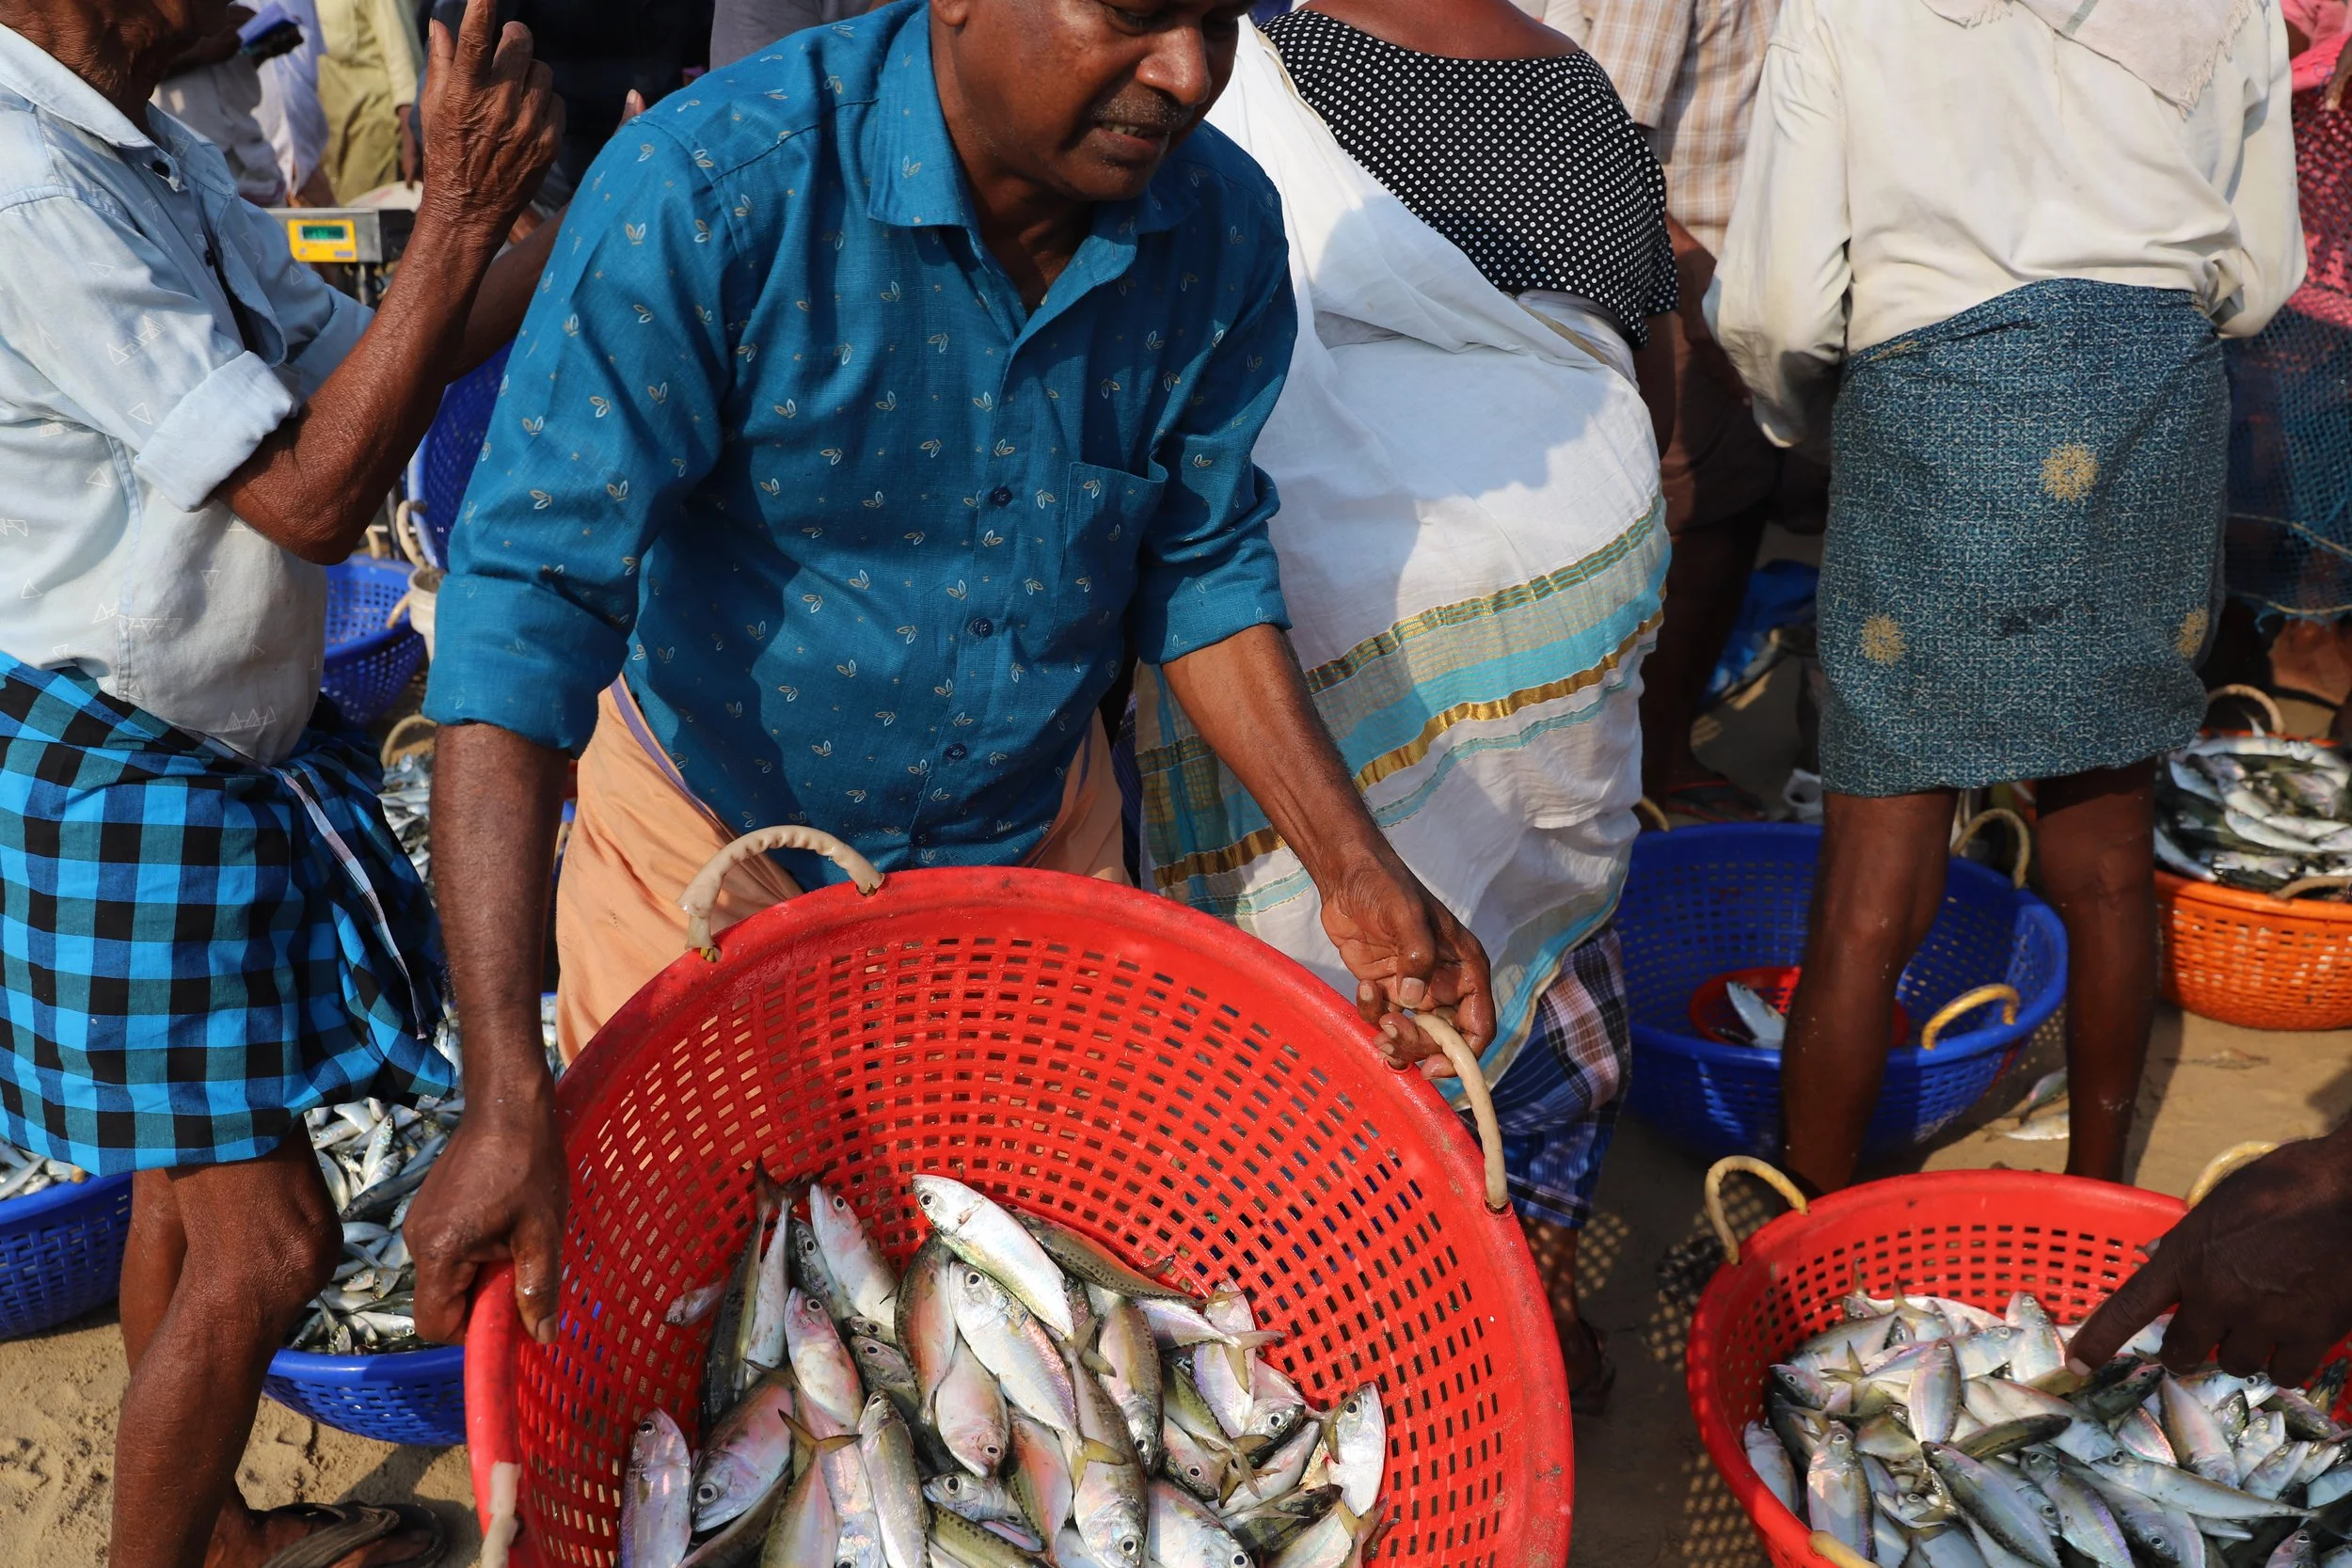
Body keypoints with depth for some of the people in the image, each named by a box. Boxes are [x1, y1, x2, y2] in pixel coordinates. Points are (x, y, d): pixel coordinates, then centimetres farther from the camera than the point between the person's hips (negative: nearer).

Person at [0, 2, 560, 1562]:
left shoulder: (158, 151, 6)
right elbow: (313, 493, -27)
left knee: (193, 1183, 21)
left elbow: (345, 351, 11)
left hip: (229, 747, 9)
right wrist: (466, 207, -27)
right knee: (269, 1239, -2)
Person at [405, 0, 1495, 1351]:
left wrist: (1354, 868, -10)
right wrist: (508, 1098, -38)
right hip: (715, 839, -3)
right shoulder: (707, 190, -29)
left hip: (1032, 837, 4)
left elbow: (1199, 565, -1)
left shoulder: (1222, 227, -15)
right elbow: (529, 599, -32)